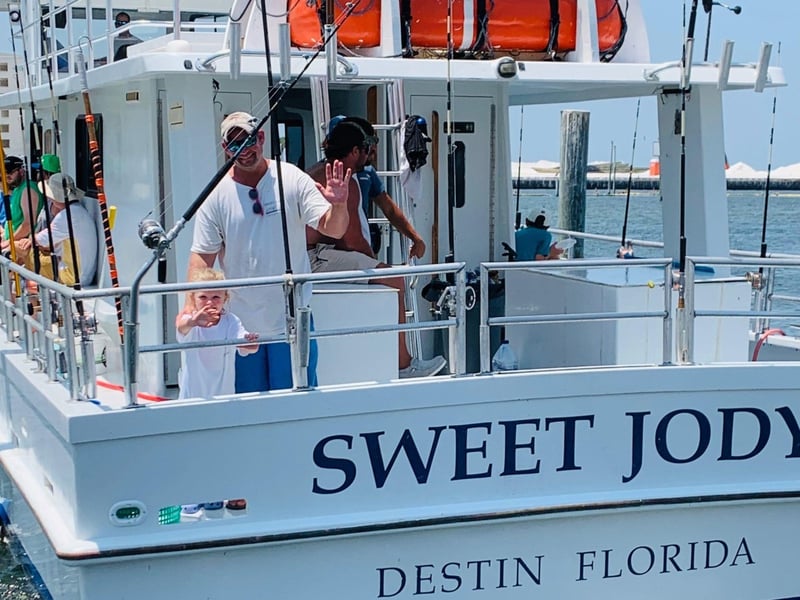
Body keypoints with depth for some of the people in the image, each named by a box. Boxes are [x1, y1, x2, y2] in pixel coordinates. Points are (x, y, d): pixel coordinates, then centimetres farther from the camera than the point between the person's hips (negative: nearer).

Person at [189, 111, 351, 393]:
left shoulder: (292, 179, -5)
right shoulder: (216, 195, -3)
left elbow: (333, 229, -7)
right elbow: (202, 256, -4)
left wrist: (338, 205, -30)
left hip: (292, 319, -1)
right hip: (240, 323, 1)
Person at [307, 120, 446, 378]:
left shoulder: (315, 172, 20)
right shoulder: (346, 181, -12)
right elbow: (353, 240, -13)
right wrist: (373, 261, 6)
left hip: (300, 257, 11)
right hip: (317, 258, -11)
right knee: (393, 279, -13)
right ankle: (404, 364, -10)